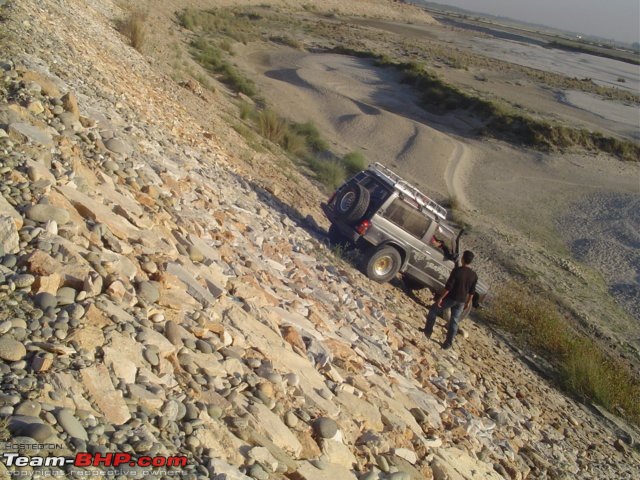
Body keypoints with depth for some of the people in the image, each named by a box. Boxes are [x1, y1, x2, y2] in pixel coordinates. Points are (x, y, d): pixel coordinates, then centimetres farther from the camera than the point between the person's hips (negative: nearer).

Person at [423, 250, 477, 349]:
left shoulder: (457, 270, -18)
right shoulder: (474, 275, -2)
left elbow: (448, 286, -19)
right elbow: (472, 291, 5)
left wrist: (440, 298, -14)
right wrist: (468, 302, 18)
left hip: (451, 297, -4)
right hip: (461, 301, 5)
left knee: (433, 311, 14)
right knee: (454, 321, 14)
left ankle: (427, 332, 17)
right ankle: (448, 343, 17)